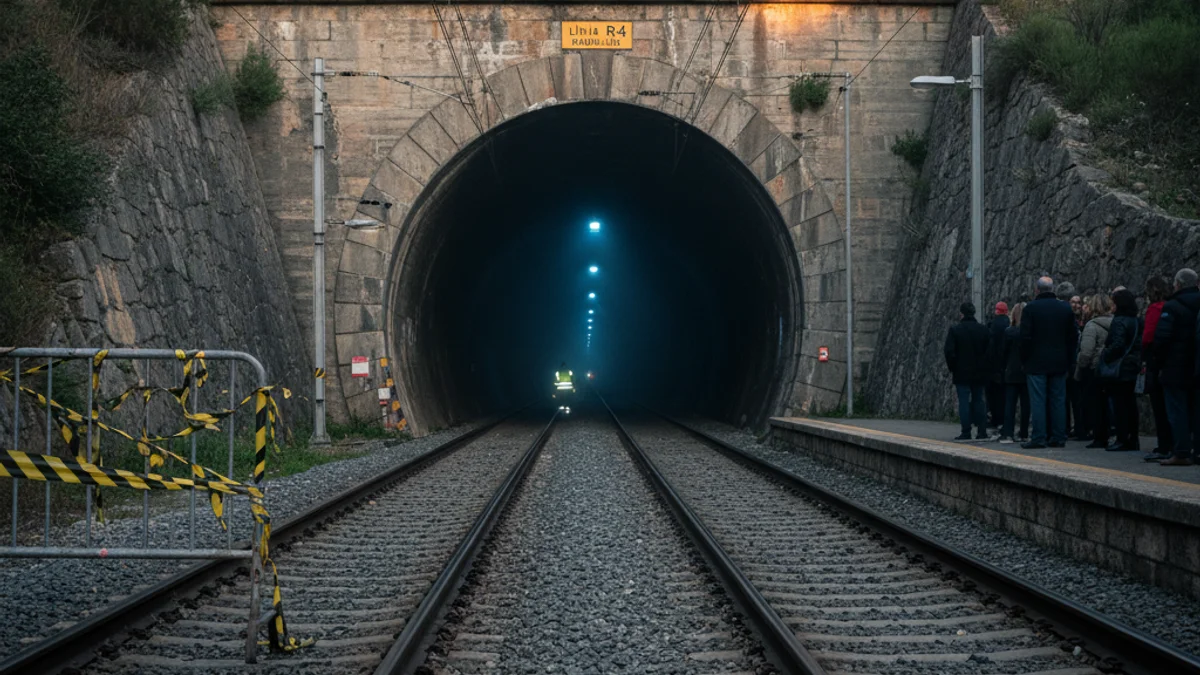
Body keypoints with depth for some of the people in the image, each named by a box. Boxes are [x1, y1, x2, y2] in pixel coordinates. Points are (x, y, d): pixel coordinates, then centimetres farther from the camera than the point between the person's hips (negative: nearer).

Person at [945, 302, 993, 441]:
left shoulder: (954, 330, -7)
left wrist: (952, 367, 1)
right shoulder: (983, 330, 5)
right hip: (979, 372, 4)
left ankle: (966, 432, -5)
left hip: (962, 372, -4)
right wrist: (986, 369, 11)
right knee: (978, 400, 9)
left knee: (964, 402, -2)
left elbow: (949, 351, -11)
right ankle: (982, 431, 4)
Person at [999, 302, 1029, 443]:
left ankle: (1007, 434, -9)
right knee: (1025, 404, 8)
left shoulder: (1009, 332, -8)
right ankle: (1024, 434, 9)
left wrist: (1002, 369, 6)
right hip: (1027, 372, 1)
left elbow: (1003, 353, -4)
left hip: (1012, 373, -1)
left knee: (1009, 403, 1)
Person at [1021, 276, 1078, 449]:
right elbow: (1073, 337, 8)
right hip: (1059, 363, 4)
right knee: (1058, 400, 7)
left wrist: (1024, 360, 0)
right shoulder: (1066, 308, 5)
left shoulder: (1030, 308, -7)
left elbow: (1025, 337, -10)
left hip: (1036, 362, -4)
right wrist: (1069, 361, 14)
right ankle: (1058, 438, 8)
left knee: (1038, 402, -3)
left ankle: (1039, 438, -6)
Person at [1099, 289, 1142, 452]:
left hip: (1119, 369, -8)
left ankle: (1122, 439, -5)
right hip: (1133, 369, 8)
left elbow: (1117, 345, -22)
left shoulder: (1119, 321, -15)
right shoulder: (1136, 321, 11)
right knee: (1130, 403, 11)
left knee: (1119, 404, -5)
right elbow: (1139, 344, 12)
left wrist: (1105, 355, -9)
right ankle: (1132, 439, 14)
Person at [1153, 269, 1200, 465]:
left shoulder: (1172, 307, -10)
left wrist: (1160, 364, -5)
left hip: (1176, 370, -6)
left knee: (1177, 412, -3)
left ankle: (1181, 453, -6)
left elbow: (1162, 338, -16)